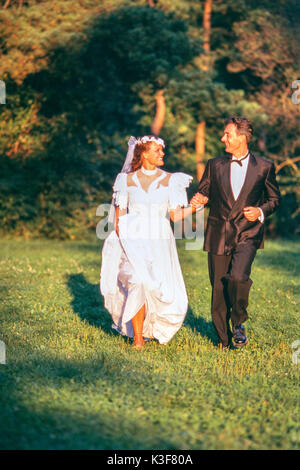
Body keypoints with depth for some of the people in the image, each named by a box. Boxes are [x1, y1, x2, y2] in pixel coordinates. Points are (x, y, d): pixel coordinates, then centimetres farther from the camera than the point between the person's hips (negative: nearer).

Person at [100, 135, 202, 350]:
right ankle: (137, 337, -12)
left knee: (167, 296, -6)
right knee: (138, 282, -24)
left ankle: (151, 326, 26)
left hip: (159, 242, 2)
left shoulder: (170, 180, 6)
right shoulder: (127, 180, 6)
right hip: (133, 241, -1)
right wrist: (118, 241, 1)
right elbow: (119, 214, 9)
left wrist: (193, 208, -16)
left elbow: (175, 215, 1)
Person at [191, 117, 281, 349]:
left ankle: (239, 323, 2)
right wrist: (200, 200, -7)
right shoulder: (215, 165, 8)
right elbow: (203, 193, 16)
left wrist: (261, 212, -7)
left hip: (248, 233, -2)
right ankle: (224, 338, 21)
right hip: (218, 235, 3)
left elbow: (274, 198, 12)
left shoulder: (264, 167, 3)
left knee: (238, 277, -24)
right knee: (218, 288, 3)